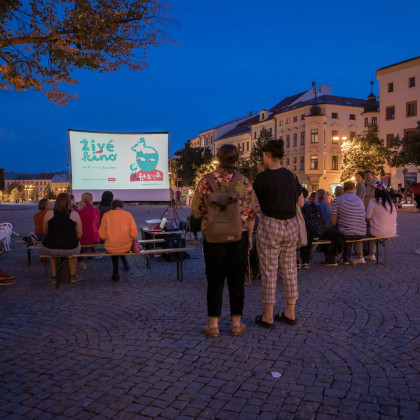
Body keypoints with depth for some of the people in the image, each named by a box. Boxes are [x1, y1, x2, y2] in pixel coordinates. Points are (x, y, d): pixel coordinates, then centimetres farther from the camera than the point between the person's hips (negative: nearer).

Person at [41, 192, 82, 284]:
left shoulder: (49, 213, -3)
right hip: (69, 249, -1)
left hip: (50, 249, 1)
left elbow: (46, 231, 10)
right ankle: (72, 276, 40)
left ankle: (54, 277, 37)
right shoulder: (75, 214, -6)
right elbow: (79, 235, -1)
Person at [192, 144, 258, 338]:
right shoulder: (244, 182, -2)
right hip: (239, 236, 1)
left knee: (215, 280, 8)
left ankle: (213, 325, 16)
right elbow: (251, 213, 2)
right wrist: (249, 236, 12)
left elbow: (196, 212, -3)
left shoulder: (205, 182, -7)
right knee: (237, 280, 11)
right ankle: (237, 324, 20)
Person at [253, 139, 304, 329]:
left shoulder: (264, 177, -13)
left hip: (270, 226, -6)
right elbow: (301, 202, 11)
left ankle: (268, 317, 12)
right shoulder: (291, 176, 5)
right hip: (290, 226, 6)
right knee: (289, 270, 13)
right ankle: (290, 313, 24)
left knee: (269, 272, 3)